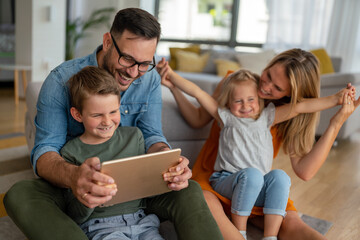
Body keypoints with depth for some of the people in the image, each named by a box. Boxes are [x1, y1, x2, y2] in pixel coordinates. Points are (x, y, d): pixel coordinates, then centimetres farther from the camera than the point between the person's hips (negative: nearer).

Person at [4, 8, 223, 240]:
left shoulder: (150, 79, -4)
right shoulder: (62, 80, -15)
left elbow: (152, 136, -5)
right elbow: (44, 151, -20)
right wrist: (73, 176, -45)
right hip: (71, 186, 0)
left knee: (189, 192, -27)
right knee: (19, 195, -32)